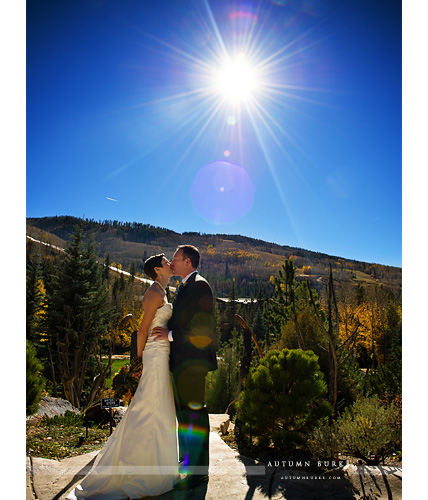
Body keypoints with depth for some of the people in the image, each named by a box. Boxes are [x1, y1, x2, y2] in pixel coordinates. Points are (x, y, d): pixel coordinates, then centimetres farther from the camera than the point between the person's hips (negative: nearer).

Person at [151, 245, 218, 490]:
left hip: (193, 361, -10)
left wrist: (171, 335, -16)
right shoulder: (185, 287, 16)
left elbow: (202, 328, -20)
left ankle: (197, 472, 15)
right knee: (184, 412, 19)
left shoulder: (199, 286, -15)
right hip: (182, 361, 10)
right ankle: (187, 463, 35)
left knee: (195, 412, 1)